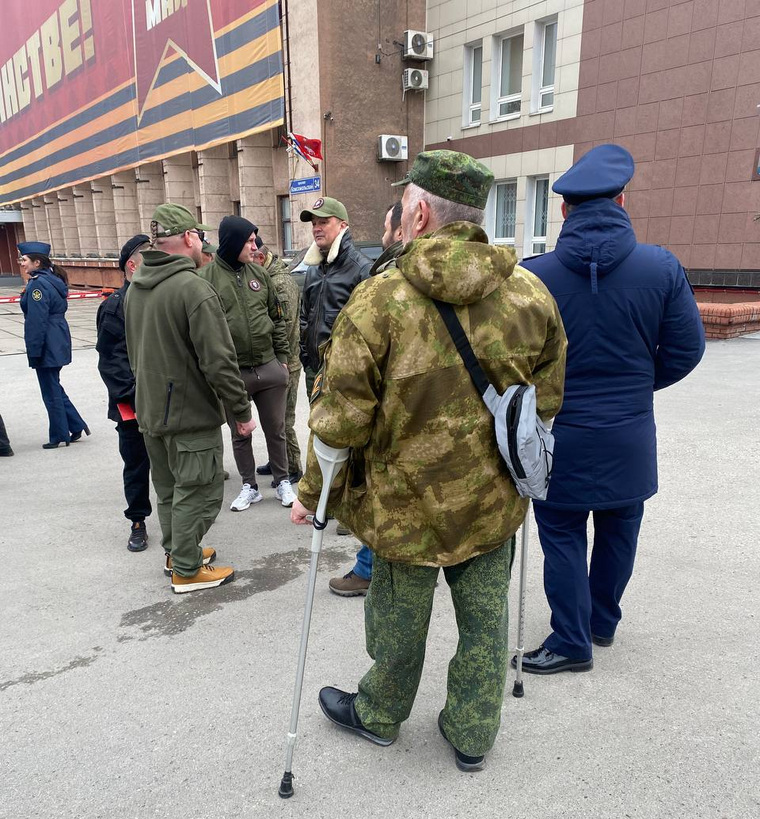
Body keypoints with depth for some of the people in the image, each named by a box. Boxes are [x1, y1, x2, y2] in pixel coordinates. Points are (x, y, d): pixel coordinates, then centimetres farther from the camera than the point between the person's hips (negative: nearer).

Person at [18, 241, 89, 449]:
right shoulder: (53, 280, 11)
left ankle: (59, 436, 14)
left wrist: (33, 352, -17)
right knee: (55, 388, 19)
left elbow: (36, 321, -21)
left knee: (51, 392, 3)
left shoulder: (38, 284, -18)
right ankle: (77, 426, 21)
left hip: (46, 346, -9)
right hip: (58, 342, 9)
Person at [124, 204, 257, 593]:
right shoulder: (193, 288, -21)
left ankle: (176, 551, 36)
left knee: (168, 487, 21)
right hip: (191, 414, -9)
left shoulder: (135, 287, 7)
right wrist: (242, 411, -14)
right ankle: (187, 570, 15)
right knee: (198, 491, 5)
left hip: (150, 410, 9)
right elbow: (219, 362, -23)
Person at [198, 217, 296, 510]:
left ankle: (282, 481, 29)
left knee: (276, 431, 13)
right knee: (240, 435, 12)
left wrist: (282, 357, 11)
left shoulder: (259, 274, 5)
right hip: (231, 373, -3)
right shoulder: (206, 278, -8)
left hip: (269, 368, 3)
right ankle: (249, 486, 28)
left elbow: (277, 318, 12)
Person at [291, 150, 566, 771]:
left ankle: (379, 716, 46)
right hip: (495, 499, 4)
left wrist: (312, 494, -1)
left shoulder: (379, 301, -19)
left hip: (408, 502, -3)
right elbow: (548, 398, 6)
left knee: (400, 622, 19)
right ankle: (473, 736, 40)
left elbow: (341, 420, -16)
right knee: (485, 619, 20)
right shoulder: (532, 293, -5)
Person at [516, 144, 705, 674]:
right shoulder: (662, 268, -9)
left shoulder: (533, 275, -15)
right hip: (629, 438, 3)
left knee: (562, 537, 12)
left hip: (559, 437, -2)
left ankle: (572, 642, 23)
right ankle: (603, 621, 40)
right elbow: (686, 349, -2)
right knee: (618, 531, 22)